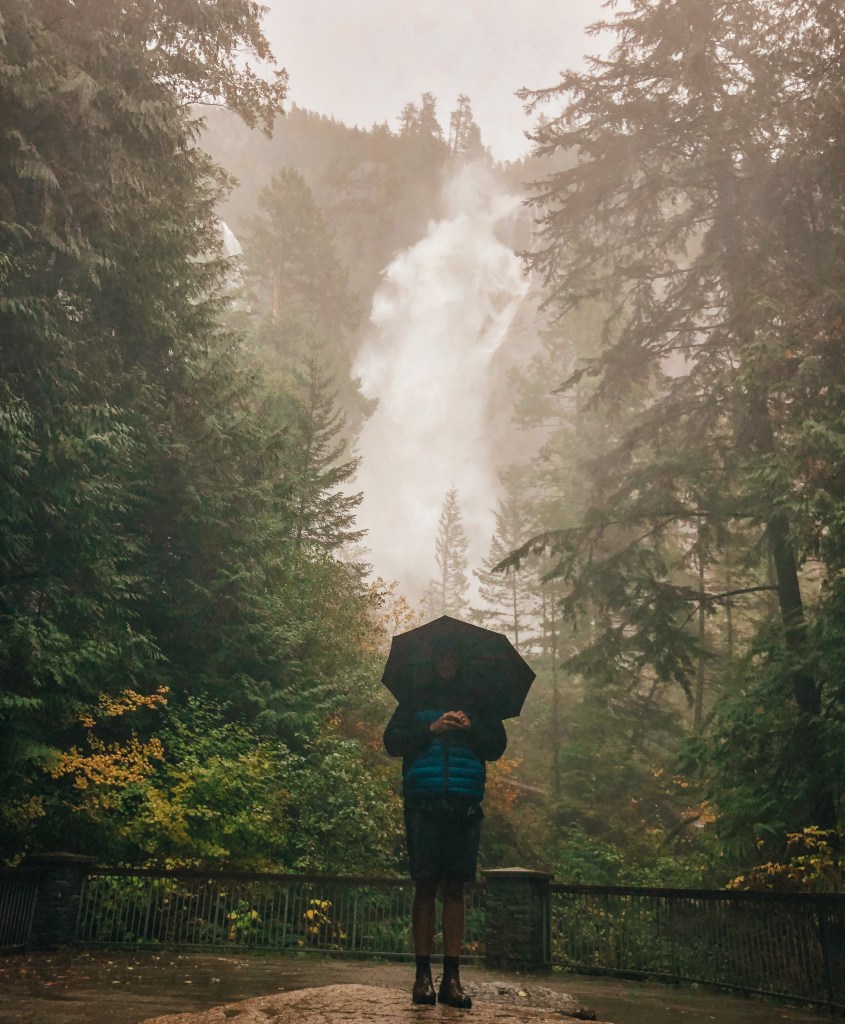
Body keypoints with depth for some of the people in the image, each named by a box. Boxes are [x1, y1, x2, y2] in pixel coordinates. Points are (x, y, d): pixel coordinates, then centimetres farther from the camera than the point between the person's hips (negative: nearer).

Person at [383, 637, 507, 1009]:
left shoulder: (477, 704, 18)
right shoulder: (416, 702, 16)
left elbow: (498, 745, 10)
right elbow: (392, 741, 6)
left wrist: (471, 729, -8)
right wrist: (431, 730, -8)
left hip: (464, 805, 1)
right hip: (423, 802, -1)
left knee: (454, 887, -1)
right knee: (425, 885, -3)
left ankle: (451, 977, 1)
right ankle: (423, 974, 1)